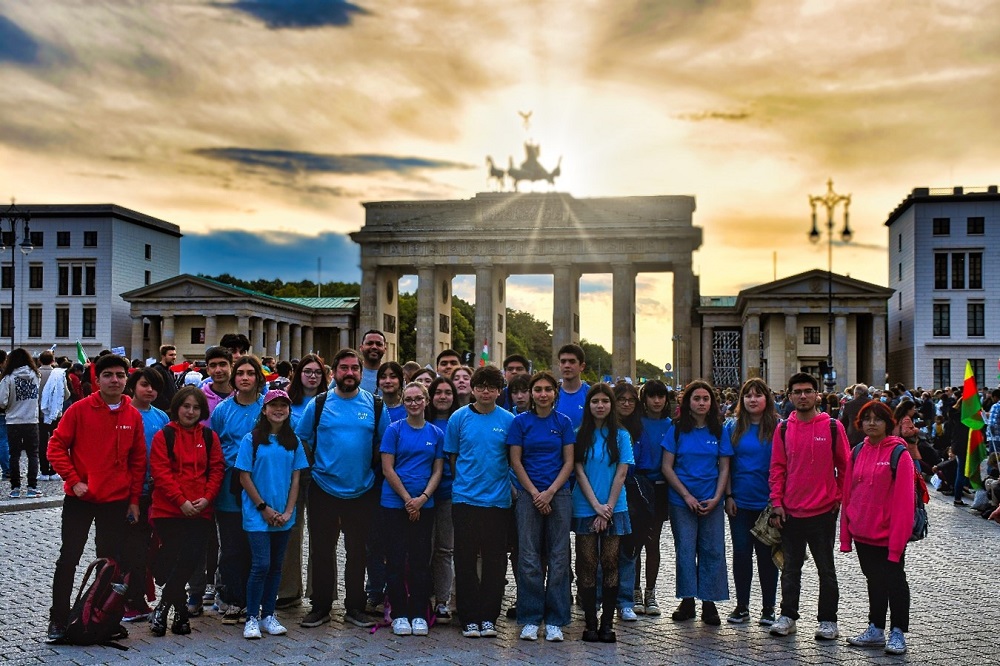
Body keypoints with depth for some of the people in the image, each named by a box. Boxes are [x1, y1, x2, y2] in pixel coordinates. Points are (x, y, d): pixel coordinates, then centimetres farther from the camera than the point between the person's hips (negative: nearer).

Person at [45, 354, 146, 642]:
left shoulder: (133, 416, 2)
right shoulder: (80, 410, -6)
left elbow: (138, 460, 8)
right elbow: (56, 447, -4)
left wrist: (134, 499, 6)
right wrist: (74, 480, -13)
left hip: (117, 501, 2)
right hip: (79, 499, -2)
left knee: (111, 561, 8)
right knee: (68, 559, 2)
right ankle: (58, 620, 12)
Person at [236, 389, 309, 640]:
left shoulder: (293, 441, 7)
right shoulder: (252, 439, -4)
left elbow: (295, 478, 7)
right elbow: (244, 477, -5)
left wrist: (288, 511, -3)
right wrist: (264, 508, -9)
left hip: (283, 516, 4)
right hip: (257, 514, -4)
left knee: (276, 566, 9)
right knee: (261, 565, -9)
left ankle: (268, 615, 19)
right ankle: (252, 618, 3)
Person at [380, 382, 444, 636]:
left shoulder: (436, 434, 7)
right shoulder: (394, 430, -1)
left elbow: (437, 471, 6)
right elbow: (387, 469, -5)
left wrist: (423, 498, -8)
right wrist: (408, 499, -9)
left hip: (424, 505, 2)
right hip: (394, 503, -2)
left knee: (421, 560, 5)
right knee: (396, 559, 1)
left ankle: (419, 614, 13)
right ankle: (399, 614, 10)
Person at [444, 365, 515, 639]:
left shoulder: (508, 420, 2)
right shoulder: (459, 418, 2)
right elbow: (452, 457, 9)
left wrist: (509, 485, 2)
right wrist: (463, 482, 6)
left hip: (498, 500, 0)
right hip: (465, 499, 0)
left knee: (495, 560, 4)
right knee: (466, 560, 3)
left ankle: (488, 617, 14)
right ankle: (469, 618, 12)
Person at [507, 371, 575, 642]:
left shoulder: (563, 422, 6)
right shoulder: (520, 422, 3)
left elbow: (569, 462, 4)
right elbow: (516, 461, 1)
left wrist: (550, 492, -8)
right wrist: (535, 493, -7)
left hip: (559, 494, 1)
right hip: (528, 494, -1)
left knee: (558, 558, 1)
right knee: (529, 558, -2)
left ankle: (555, 621, 9)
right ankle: (530, 620, 7)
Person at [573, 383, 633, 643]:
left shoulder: (621, 435, 5)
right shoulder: (579, 435, 3)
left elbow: (621, 474, 0)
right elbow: (580, 473, -2)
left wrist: (607, 508, -8)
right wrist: (596, 506, -10)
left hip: (614, 509, 0)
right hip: (585, 509, 0)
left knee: (610, 564, 1)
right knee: (587, 565, 0)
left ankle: (607, 624, 7)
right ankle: (590, 624, 6)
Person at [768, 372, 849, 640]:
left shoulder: (833, 427, -4)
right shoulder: (783, 429, 3)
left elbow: (844, 466, 2)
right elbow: (777, 468, 6)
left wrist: (839, 498, -2)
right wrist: (776, 502, 0)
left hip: (823, 510, -2)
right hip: (790, 511, 2)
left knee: (826, 568, 8)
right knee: (790, 568, 11)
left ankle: (828, 620, 17)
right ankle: (787, 616, 21)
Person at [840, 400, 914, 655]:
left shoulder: (899, 454, -12)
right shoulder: (858, 452, 5)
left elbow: (903, 501, -15)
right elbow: (848, 494, 8)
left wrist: (897, 540, -18)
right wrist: (846, 534, 6)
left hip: (888, 535, -6)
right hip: (862, 533, 6)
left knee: (894, 582, 6)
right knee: (874, 582, 16)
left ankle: (898, 633, 18)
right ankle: (876, 630, 27)